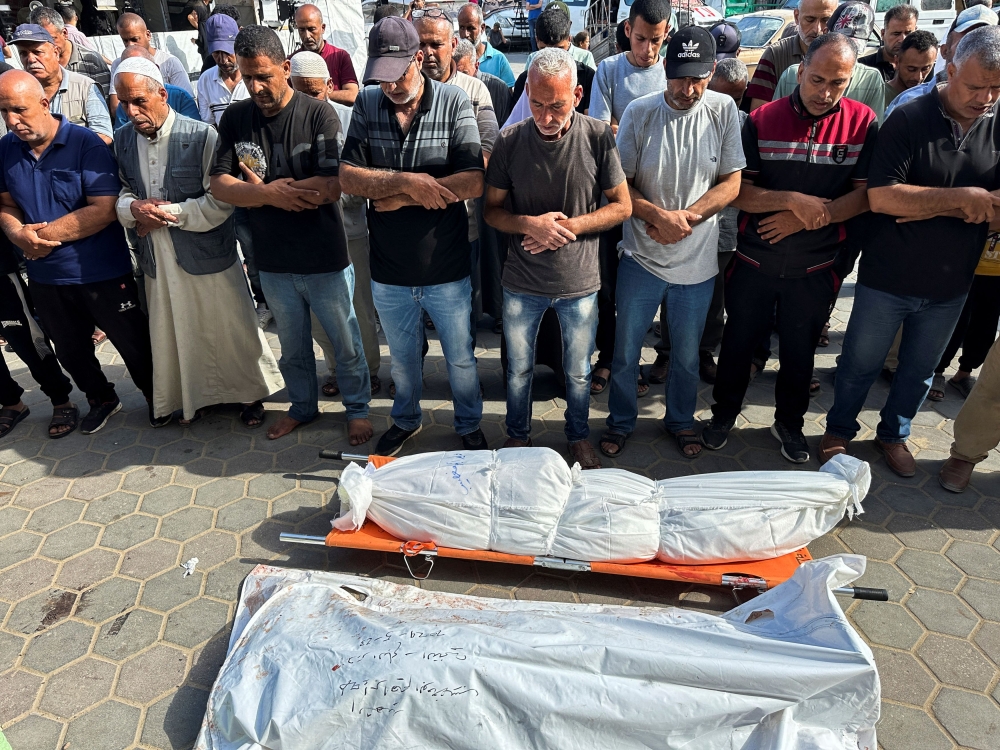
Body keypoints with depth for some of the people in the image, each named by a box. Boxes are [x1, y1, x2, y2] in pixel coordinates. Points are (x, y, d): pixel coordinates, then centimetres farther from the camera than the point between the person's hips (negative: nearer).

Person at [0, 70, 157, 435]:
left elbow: (105, 209, -21)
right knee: (70, 350, 21)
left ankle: (156, 397, 33)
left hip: (101, 272, -5)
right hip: (45, 276, 6)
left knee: (134, 343, 9)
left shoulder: (86, 144, -15)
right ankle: (101, 399, 44)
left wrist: (47, 234, -19)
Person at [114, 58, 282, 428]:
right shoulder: (121, 140, 4)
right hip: (157, 260, 5)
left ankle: (252, 394, 29)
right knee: (175, 334, 15)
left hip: (208, 255, -5)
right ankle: (195, 396, 36)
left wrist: (167, 212, -18)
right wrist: (134, 209, -11)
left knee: (232, 329, 8)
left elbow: (220, 203, -17)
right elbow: (117, 192, 11)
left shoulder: (202, 136, -13)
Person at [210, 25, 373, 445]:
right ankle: (302, 406, 42)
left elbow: (333, 186, -23)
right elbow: (218, 185, -6)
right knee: (292, 346, 21)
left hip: (325, 259, -4)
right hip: (273, 261, 4)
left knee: (345, 342, 12)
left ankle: (357, 407, 32)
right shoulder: (235, 119, -1)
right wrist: (271, 194, -24)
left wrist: (259, 187, -15)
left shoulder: (318, 115, -13)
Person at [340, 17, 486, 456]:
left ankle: (469, 425, 41)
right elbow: (348, 177, -10)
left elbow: (474, 182, -21)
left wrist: (397, 195, -18)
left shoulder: (454, 103, -11)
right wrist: (407, 181, -24)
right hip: (389, 271, 3)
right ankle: (406, 420, 47)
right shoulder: (367, 104, -3)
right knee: (402, 358, 22)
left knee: (460, 358, 16)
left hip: (447, 270, -2)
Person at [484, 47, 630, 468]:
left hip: (579, 282, 0)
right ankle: (518, 436, 42)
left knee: (578, 373, 17)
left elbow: (622, 206, -5)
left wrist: (568, 226, -18)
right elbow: (492, 210, -2)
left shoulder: (598, 138, -11)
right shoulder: (511, 141, -9)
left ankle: (578, 437, 42)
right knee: (519, 368, 18)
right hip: (522, 282, 1)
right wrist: (530, 224, -22)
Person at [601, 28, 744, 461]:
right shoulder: (640, 113, -8)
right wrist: (659, 216, -20)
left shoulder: (723, 110, -4)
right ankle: (621, 422, 33)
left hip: (698, 261, 1)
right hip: (641, 258, -1)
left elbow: (731, 183, -3)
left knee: (687, 355, 17)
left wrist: (685, 218, -17)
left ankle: (681, 420, 40)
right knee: (625, 353, 11)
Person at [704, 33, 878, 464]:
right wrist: (793, 200, -24)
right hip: (755, 261, -1)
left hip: (816, 266, 1)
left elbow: (866, 194, -7)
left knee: (800, 349, 15)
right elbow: (737, 192, -11)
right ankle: (724, 413, 34)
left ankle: (789, 423, 37)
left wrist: (811, 216, -19)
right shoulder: (762, 120, -8)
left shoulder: (862, 122, -5)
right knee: (739, 341, 13)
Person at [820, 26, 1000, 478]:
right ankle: (839, 429, 35)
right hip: (887, 279, -4)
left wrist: (927, 205, -21)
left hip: (950, 286, 4)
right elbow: (880, 197, -23)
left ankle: (894, 433, 41)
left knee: (920, 370, 19)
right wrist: (961, 198, -24)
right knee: (860, 365, 12)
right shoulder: (909, 120, -13)